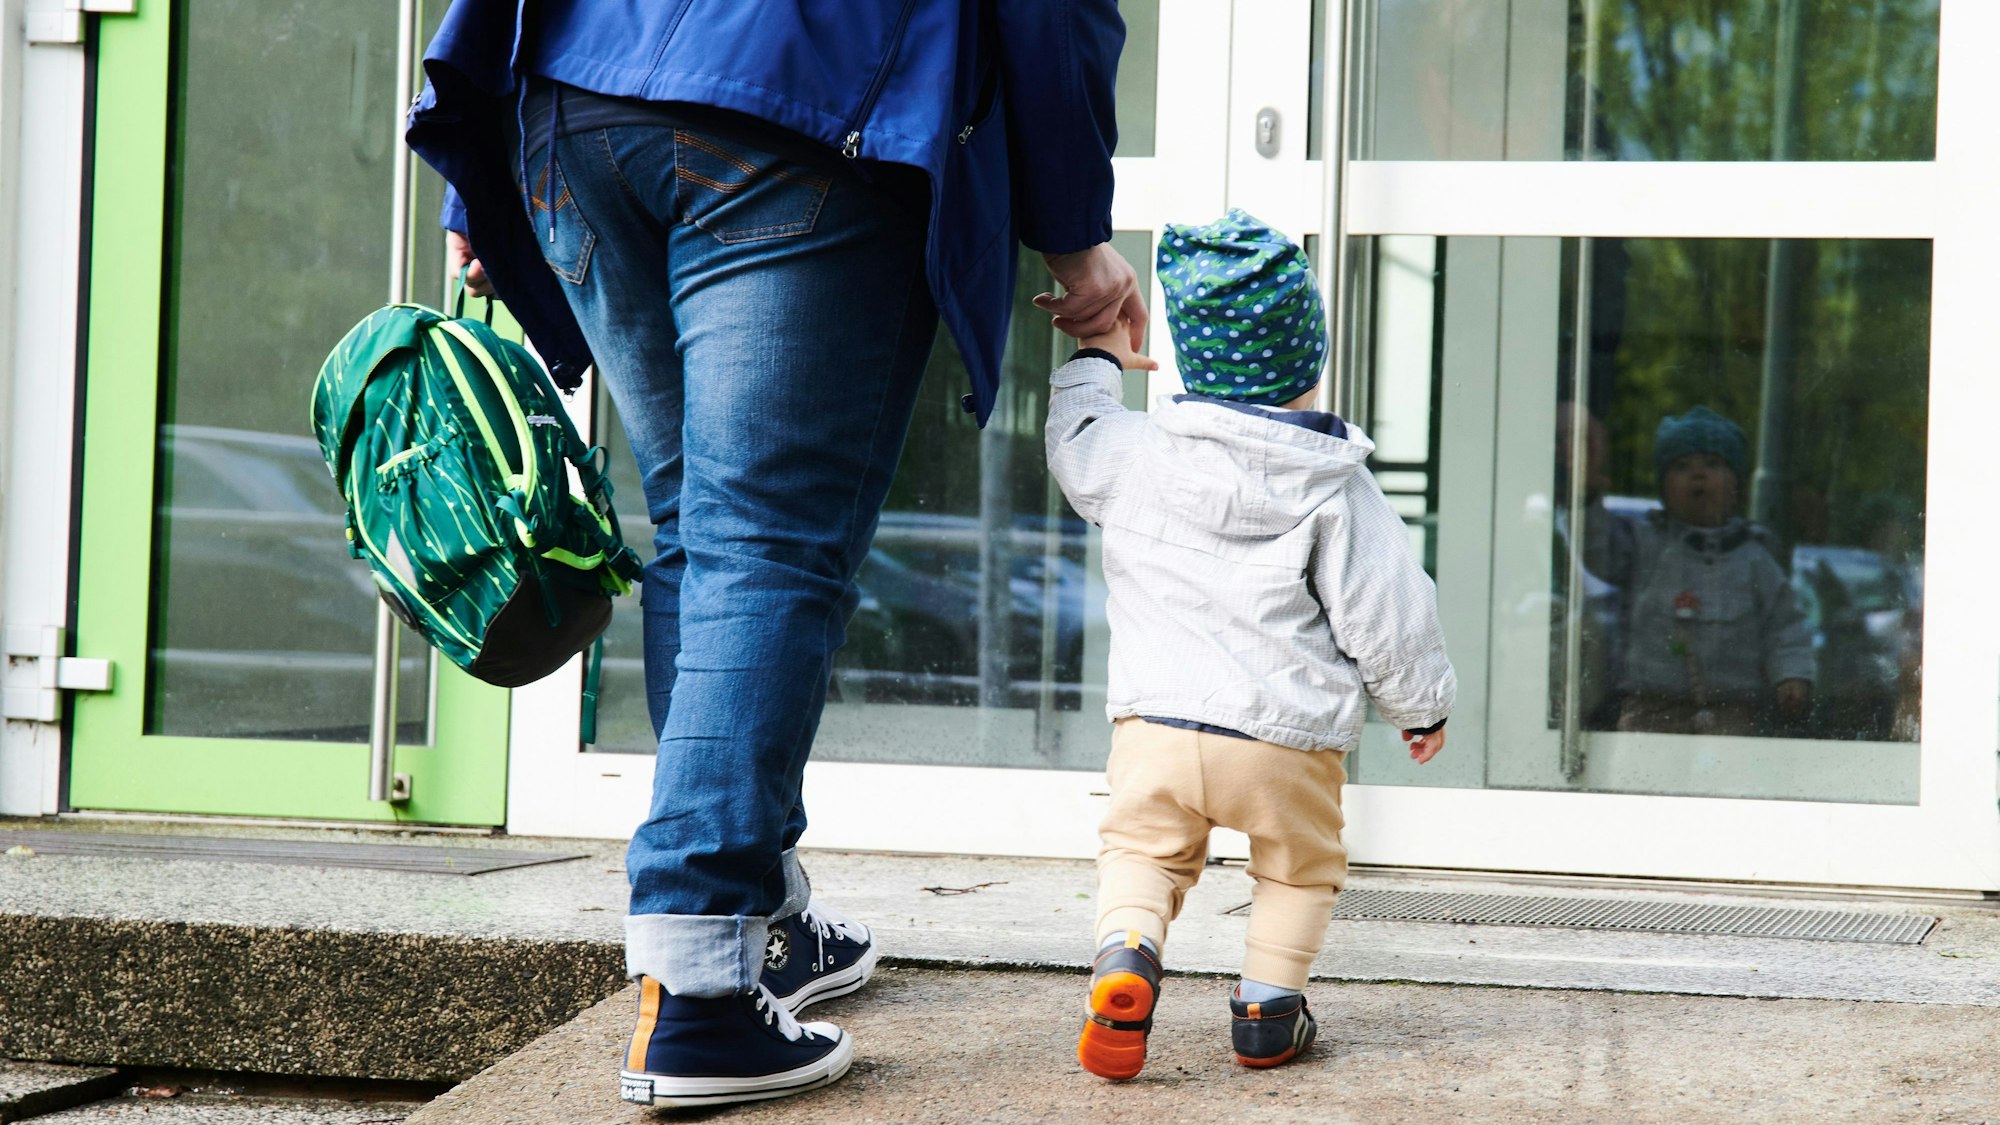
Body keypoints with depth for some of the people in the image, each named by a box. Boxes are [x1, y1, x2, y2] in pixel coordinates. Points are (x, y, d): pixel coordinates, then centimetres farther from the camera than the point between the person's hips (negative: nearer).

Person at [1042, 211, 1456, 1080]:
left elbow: (1073, 443, 25)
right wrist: (1422, 704, 15)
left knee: (1141, 847, 16)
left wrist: (1096, 361, 43)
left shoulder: (1133, 453, 1)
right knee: (1299, 866, 20)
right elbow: (1385, 614, -1)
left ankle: (1125, 955, -10)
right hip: (1289, 743, -1)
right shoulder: (1335, 487, -4)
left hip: (1156, 722, 1)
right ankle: (1266, 1007, 16)